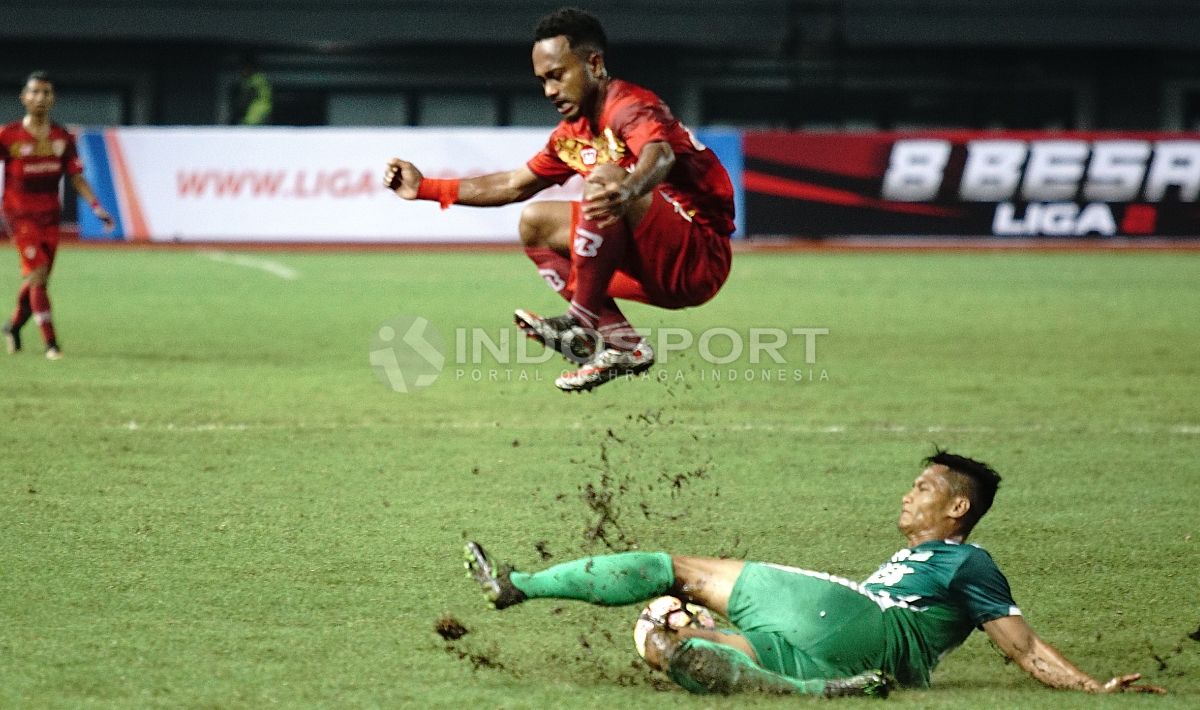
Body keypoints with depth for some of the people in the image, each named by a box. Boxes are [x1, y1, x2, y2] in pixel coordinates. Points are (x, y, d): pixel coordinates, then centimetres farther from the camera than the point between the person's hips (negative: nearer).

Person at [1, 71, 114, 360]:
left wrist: (96, 206, -5)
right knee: (37, 273, -16)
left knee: (38, 279, 10)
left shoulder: (62, 138, 5)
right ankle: (50, 343, -15)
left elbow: (76, 177, 7)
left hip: (50, 216, 5)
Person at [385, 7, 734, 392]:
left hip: (700, 263, -10)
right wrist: (425, 188, 24)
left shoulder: (627, 107, -15)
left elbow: (660, 155, -39)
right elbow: (514, 185, 28)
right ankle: (624, 345, -2)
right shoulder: (572, 134, 13)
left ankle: (581, 324, -18)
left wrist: (625, 191, -62)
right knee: (536, 223, 13)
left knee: (602, 179, -29)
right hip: (658, 270, 10)